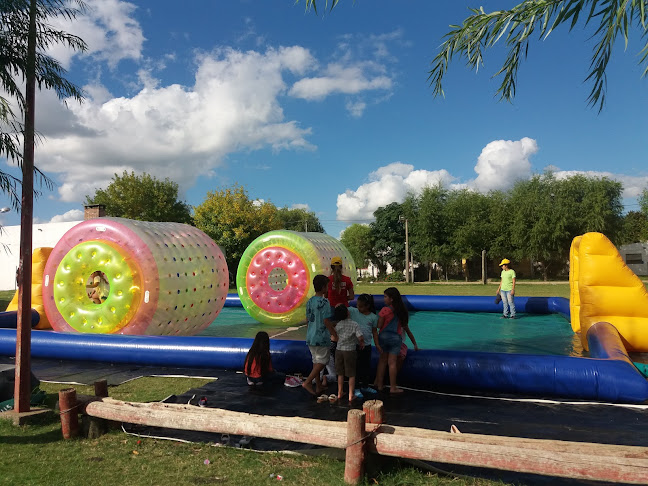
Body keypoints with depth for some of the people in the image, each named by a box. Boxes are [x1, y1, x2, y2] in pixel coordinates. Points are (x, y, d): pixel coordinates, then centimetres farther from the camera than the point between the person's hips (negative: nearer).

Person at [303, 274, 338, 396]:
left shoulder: (310, 301, 8)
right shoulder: (324, 302, -16)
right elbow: (326, 320, -18)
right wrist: (335, 334, -9)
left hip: (310, 337, 8)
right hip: (321, 338, -8)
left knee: (316, 361, 15)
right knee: (322, 361, 2)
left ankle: (318, 386, 22)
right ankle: (307, 382, -6)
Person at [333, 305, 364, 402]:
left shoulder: (337, 325, -3)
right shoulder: (354, 324, -14)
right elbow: (360, 338, -20)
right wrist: (362, 343, -1)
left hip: (339, 350, 3)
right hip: (350, 351, -3)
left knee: (340, 373, 17)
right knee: (351, 374, 8)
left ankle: (340, 393, 26)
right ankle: (351, 395, 12)